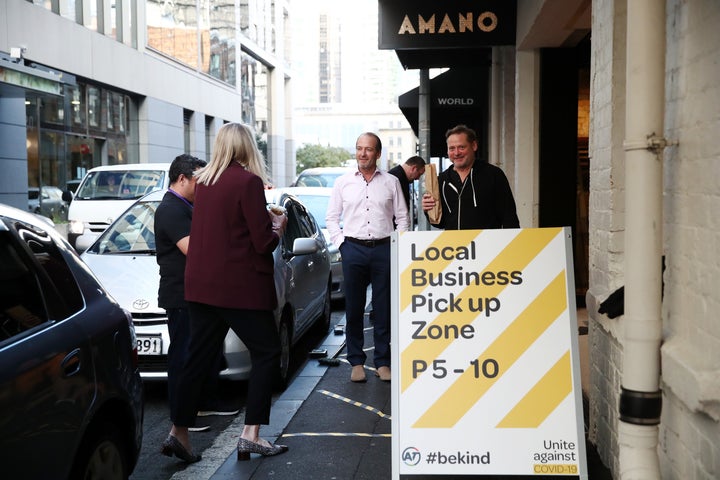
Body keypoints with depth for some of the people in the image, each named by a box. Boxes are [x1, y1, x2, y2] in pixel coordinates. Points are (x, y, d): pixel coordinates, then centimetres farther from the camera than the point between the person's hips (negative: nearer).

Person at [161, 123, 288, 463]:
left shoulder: (205, 181, 8)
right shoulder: (249, 181, -13)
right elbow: (263, 243, -14)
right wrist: (278, 227, 6)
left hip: (201, 285, 7)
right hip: (240, 286, -7)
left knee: (198, 358, 11)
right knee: (266, 354, 6)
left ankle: (178, 432, 11)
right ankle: (251, 435, 2)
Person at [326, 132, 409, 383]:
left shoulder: (391, 182, 7)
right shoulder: (343, 182, 8)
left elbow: (402, 217, 11)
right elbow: (331, 217, 11)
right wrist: (341, 243, 1)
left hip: (383, 249, 0)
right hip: (353, 249, 0)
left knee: (383, 309, 3)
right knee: (354, 309, 4)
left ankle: (382, 362, 13)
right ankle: (356, 362, 14)